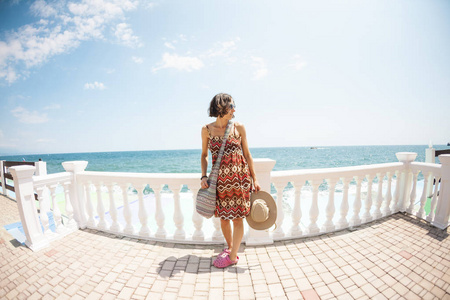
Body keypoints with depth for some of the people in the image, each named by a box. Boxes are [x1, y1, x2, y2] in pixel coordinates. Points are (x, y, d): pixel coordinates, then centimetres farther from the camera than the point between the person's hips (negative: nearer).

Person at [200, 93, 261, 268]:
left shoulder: (239, 127, 0)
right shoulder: (207, 130, 1)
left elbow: (247, 155, 3)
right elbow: (204, 155, 9)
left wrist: (254, 179, 3)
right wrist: (204, 176, -3)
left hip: (239, 177, -1)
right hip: (220, 179, 2)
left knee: (237, 217, 6)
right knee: (223, 216, 14)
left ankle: (233, 256, 25)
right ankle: (229, 247, 40)